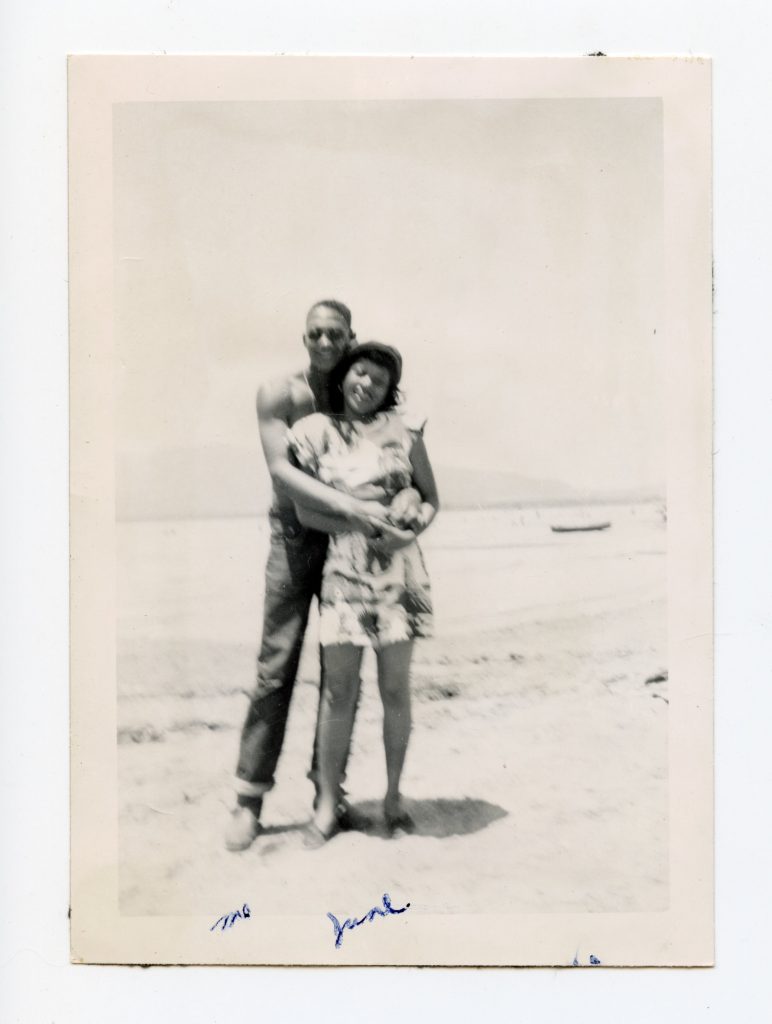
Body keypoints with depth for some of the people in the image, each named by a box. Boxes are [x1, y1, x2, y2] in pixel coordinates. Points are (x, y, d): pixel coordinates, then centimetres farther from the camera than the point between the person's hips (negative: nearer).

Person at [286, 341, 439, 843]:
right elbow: (305, 510, -1)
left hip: (399, 569, 1)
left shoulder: (403, 430, 5)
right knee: (339, 689, 0)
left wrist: (412, 526, -11)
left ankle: (394, 794, 20)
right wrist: (363, 523, -13)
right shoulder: (316, 432, 3)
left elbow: (431, 499, 10)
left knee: (396, 688, 5)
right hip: (344, 570, -1)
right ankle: (328, 804, 11)